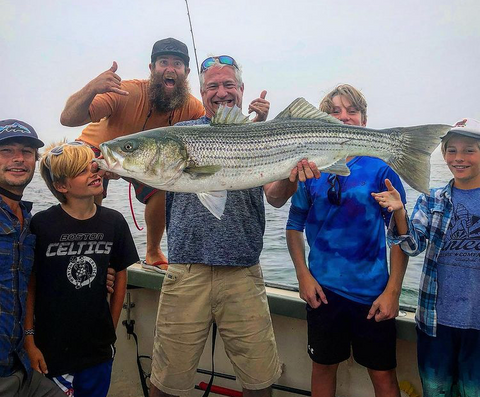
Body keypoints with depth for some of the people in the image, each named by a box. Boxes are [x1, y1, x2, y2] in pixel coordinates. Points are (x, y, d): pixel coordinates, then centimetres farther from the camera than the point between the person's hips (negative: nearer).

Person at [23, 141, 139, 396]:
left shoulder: (114, 222, -4)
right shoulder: (41, 224, -13)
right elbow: (29, 285, -7)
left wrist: (111, 329, 6)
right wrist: (29, 340, -7)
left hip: (99, 348, 3)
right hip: (51, 350, -3)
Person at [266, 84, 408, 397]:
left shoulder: (380, 168, -5)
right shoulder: (310, 168, 2)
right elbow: (295, 225, 7)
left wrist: (393, 291, -9)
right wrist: (303, 275, -2)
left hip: (372, 290, -2)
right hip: (323, 288, 2)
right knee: (323, 366, 16)